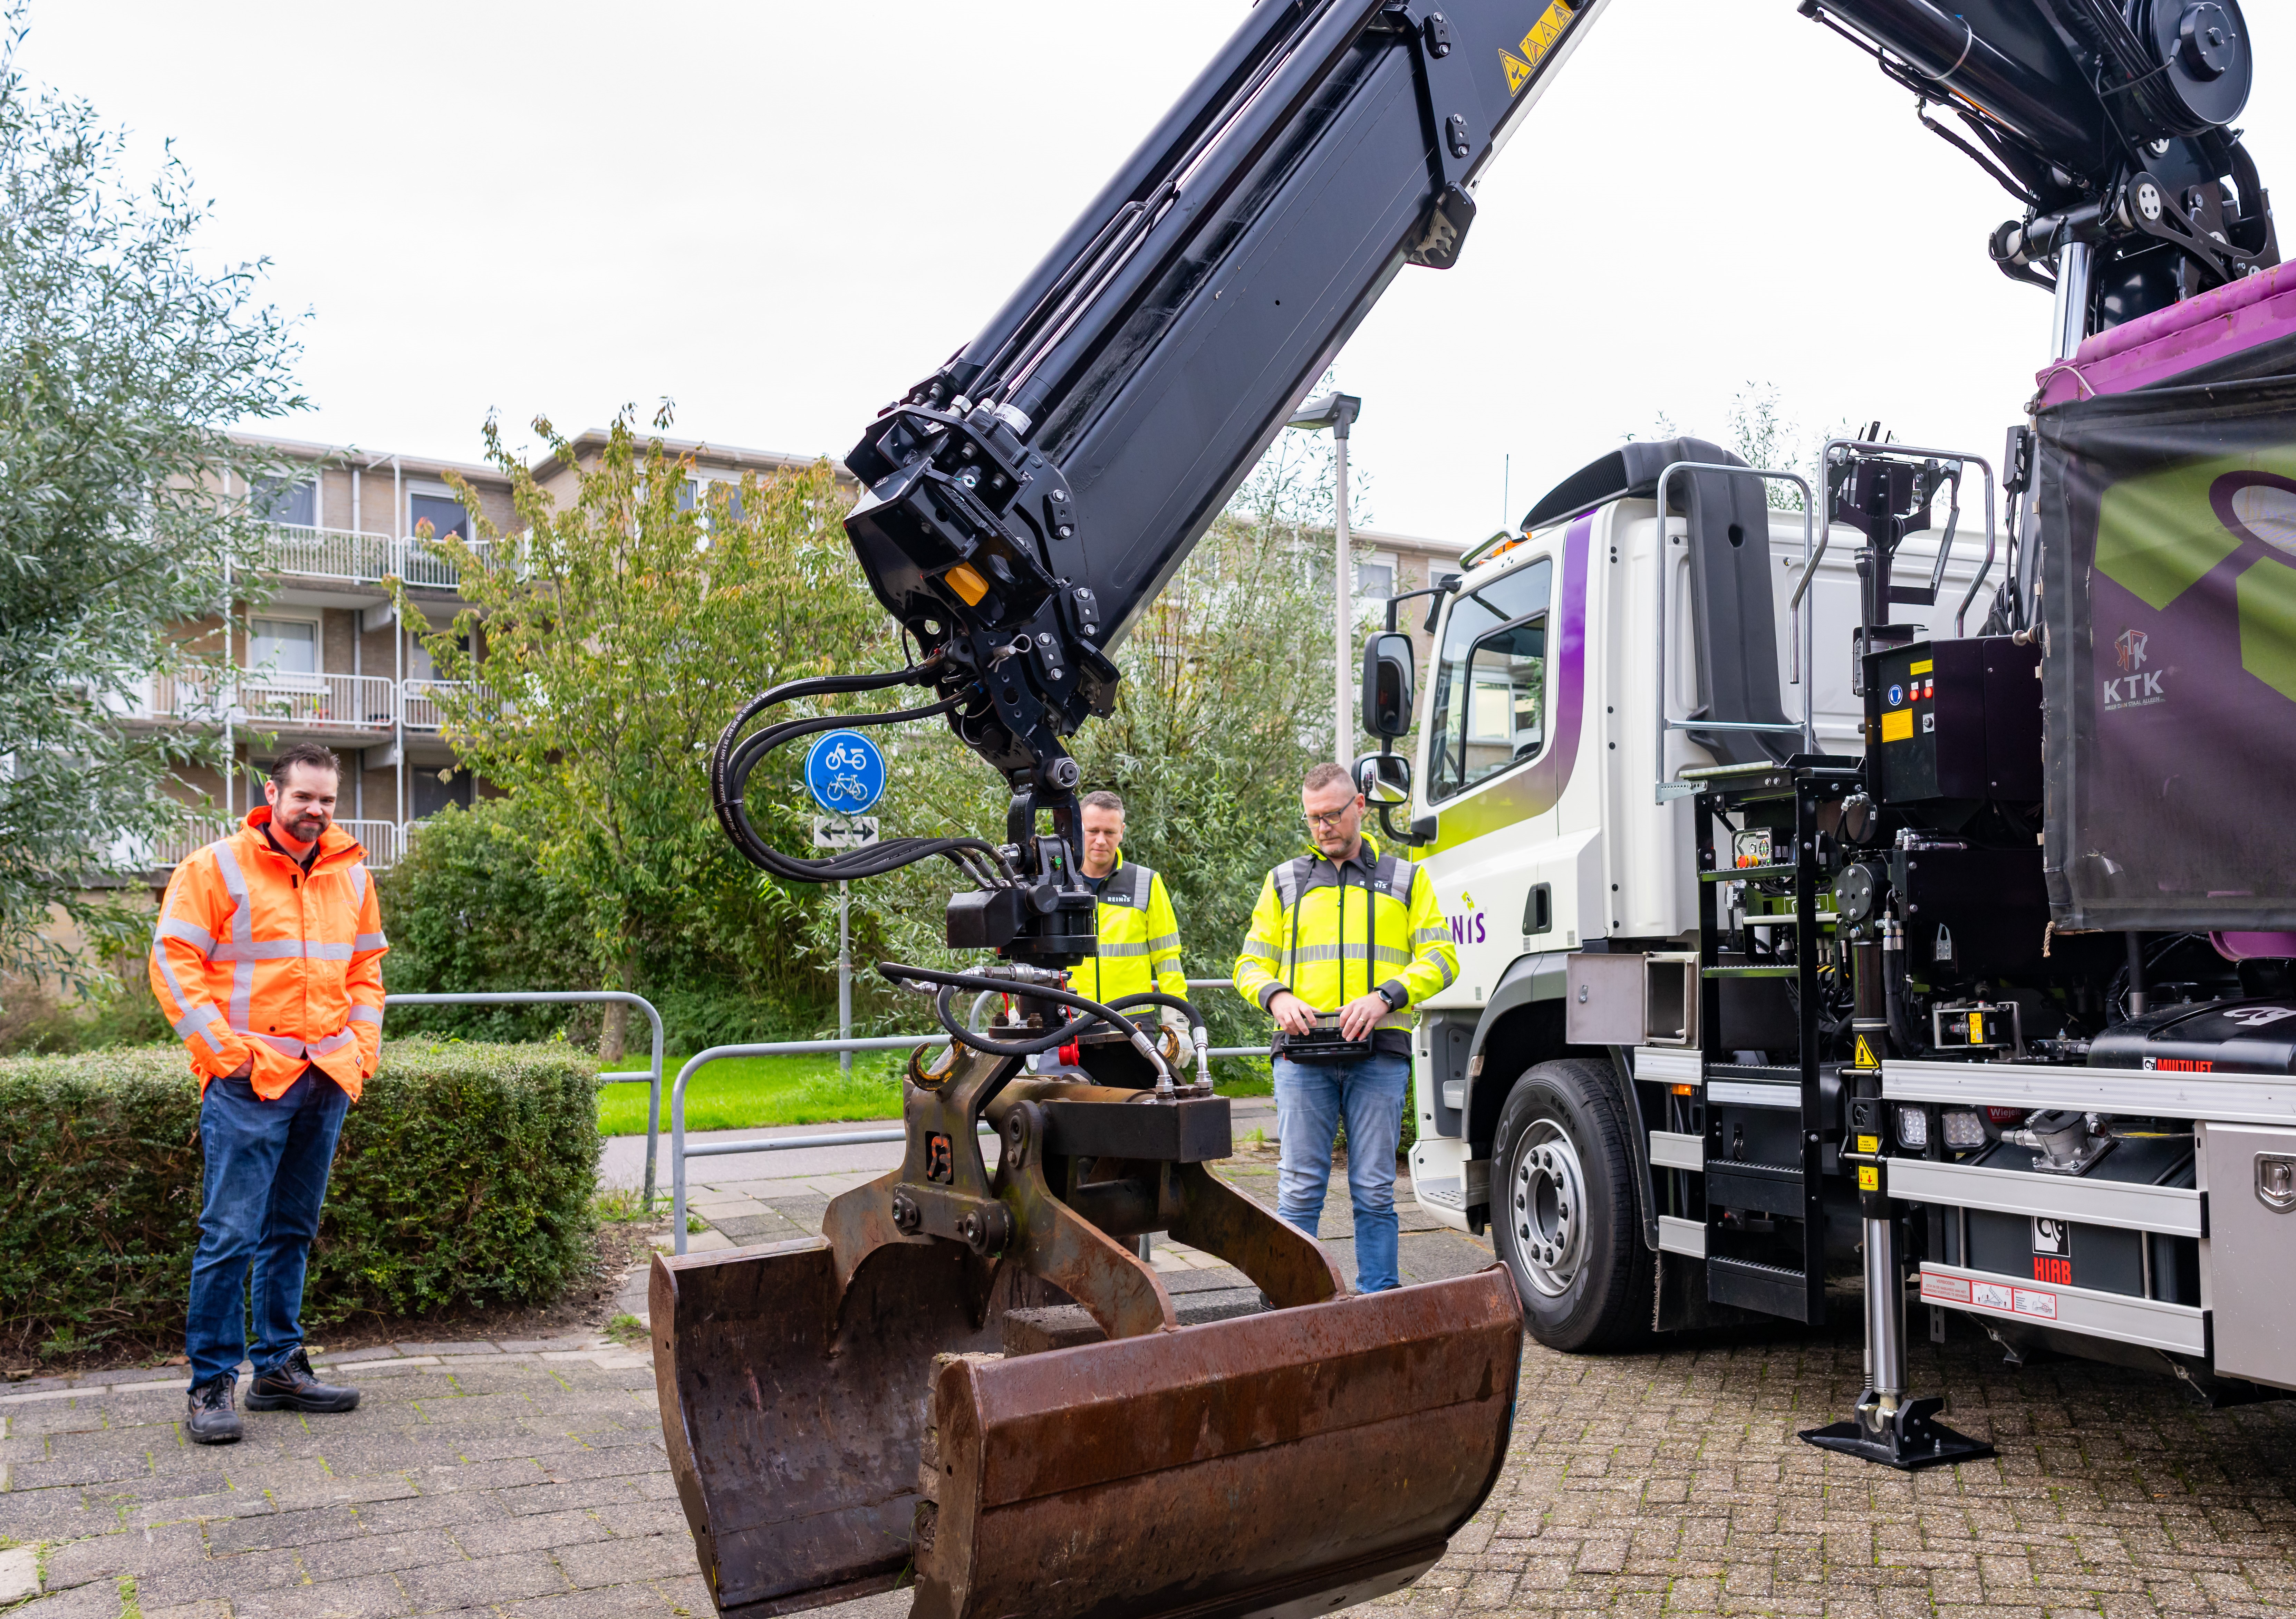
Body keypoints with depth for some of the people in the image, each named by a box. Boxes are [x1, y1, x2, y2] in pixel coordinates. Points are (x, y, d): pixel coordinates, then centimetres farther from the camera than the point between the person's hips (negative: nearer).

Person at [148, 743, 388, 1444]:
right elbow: (173, 961, -6)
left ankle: (280, 1368, 21)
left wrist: (363, 1047, 10)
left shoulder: (351, 874, 13)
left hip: (326, 1078, 5)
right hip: (249, 1080, -5)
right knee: (230, 1234, -6)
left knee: (293, 1230, 12)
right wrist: (223, 1050, -11)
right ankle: (212, 1385, 3)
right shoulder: (217, 868, -3)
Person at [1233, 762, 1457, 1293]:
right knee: (1300, 1188, 0)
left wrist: (1385, 996, -11)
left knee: (1374, 1190, 3)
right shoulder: (1285, 881, 16)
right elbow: (1251, 964, 16)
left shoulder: (1406, 879, 14)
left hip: (1379, 1054, 0)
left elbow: (1440, 957, 5)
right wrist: (1277, 997, -7)